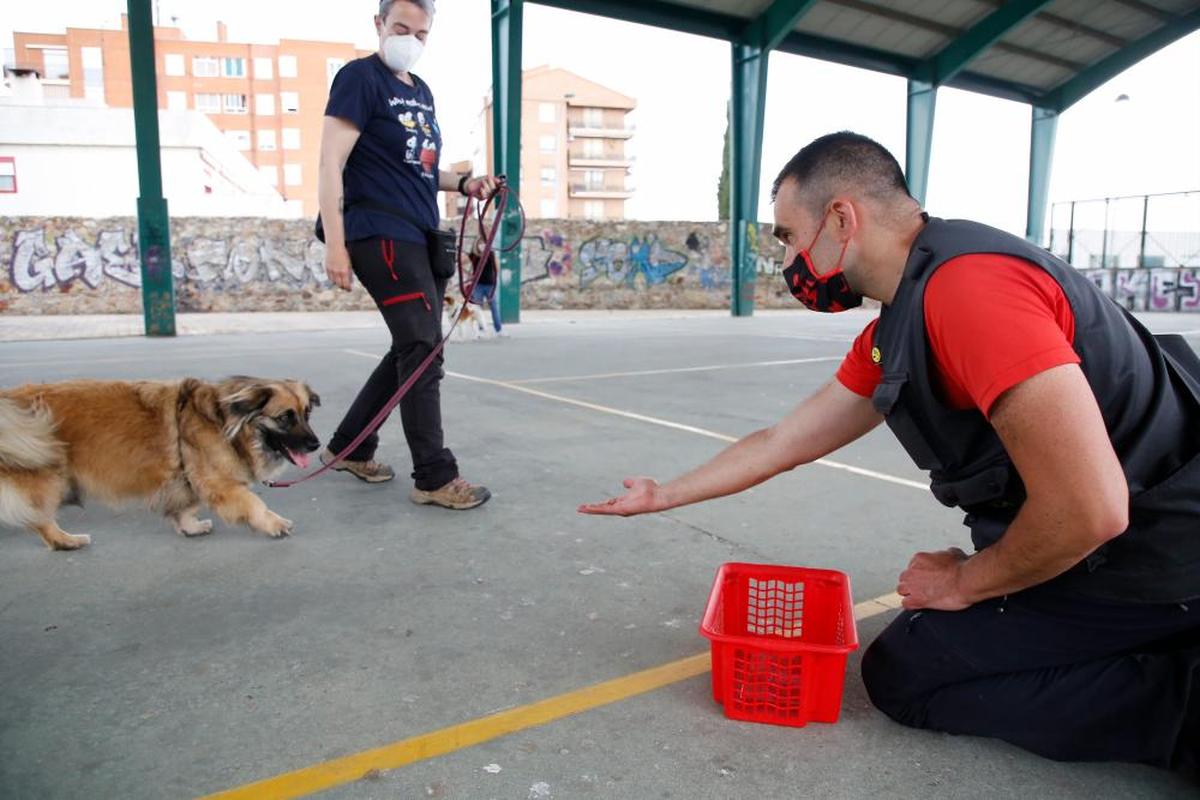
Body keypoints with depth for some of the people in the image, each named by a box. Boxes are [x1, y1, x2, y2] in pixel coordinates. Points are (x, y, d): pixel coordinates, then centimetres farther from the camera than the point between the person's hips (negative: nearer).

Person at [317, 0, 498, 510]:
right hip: (381, 235, -9)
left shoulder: (421, 92, 20)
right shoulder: (360, 77, -5)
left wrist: (463, 183, 7)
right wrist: (335, 244, -20)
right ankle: (435, 477, -5)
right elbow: (332, 163, -12)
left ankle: (349, 447, 24)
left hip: (420, 236, 9)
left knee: (412, 351, 11)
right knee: (422, 349, -12)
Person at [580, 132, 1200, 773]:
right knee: (922, 643, 22)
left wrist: (963, 583, -11)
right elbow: (781, 443, 14)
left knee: (902, 673, -1)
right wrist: (663, 495, 20)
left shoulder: (968, 283, -26)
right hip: (1123, 546, 9)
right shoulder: (887, 340, 5)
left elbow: (1090, 510, -29)